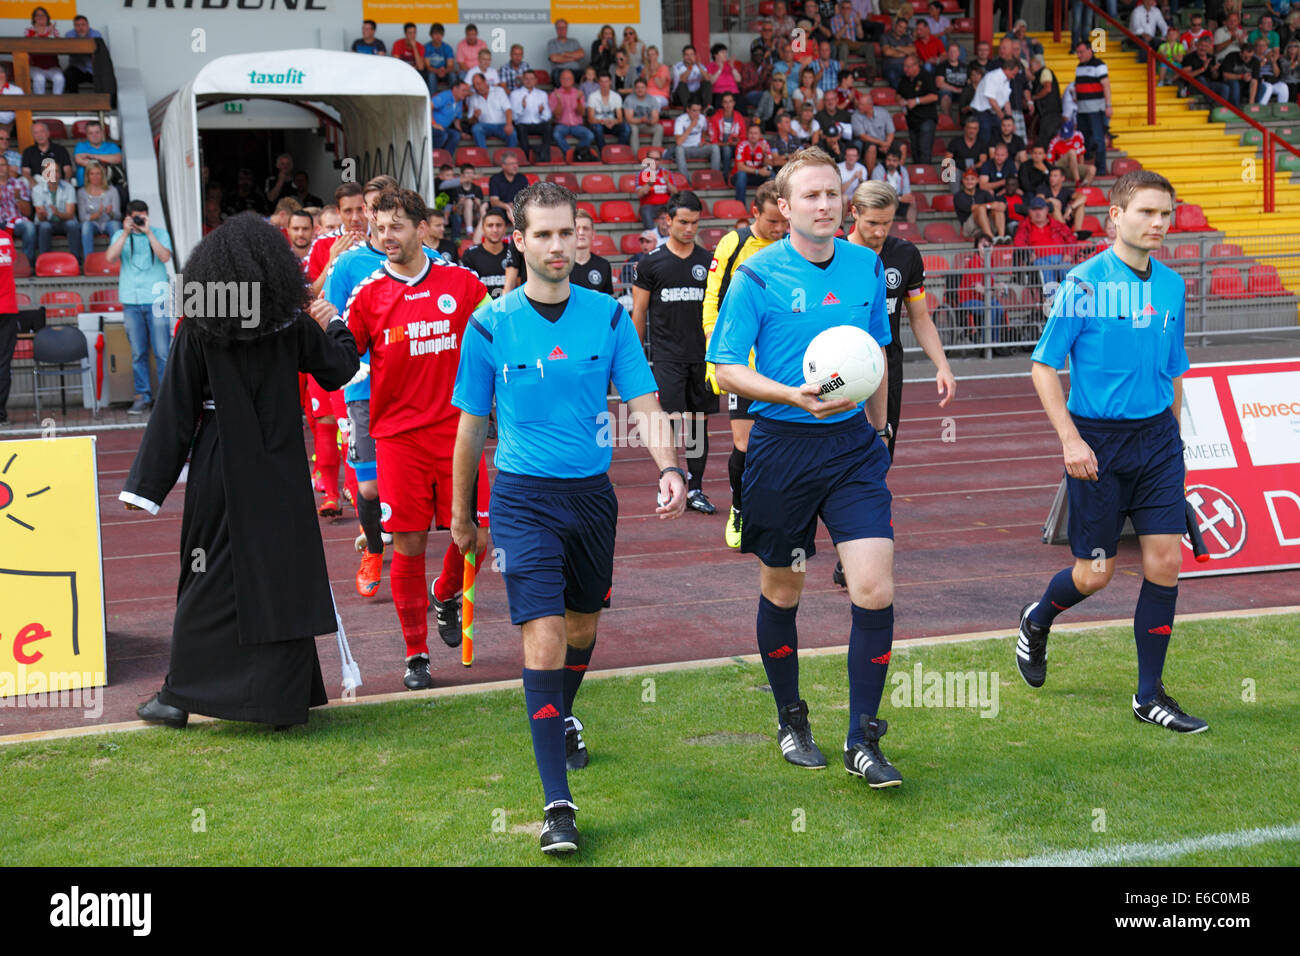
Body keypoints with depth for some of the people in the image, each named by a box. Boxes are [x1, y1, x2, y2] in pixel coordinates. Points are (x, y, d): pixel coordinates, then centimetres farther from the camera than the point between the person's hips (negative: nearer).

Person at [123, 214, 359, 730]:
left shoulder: (198, 328, -5)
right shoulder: (292, 322, -3)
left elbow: (176, 407, -6)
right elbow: (339, 369, 8)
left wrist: (151, 482, -2)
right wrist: (334, 326, 29)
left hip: (220, 469, 0)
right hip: (281, 471, 0)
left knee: (211, 577, 8)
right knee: (283, 573, 6)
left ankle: (181, 695, 12)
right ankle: (281, 698, 7)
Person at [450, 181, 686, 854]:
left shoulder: (608, 317, 0)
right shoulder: (490, 326, -4)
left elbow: (644, 405, 0)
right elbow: (471, 425, 5)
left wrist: (668, 468, -19)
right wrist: (460, 513, 10)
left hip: (592, 491, 3)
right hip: (523, 496, -3)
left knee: (582, 623, 18)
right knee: (544, 635, -13)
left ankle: (563, 717, 51)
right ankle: (558, 804, -13)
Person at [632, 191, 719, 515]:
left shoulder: (708, 261, 8)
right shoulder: (651, 263, 1)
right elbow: (638, 312, 5)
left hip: (702, 355, 3)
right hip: (667, 355, -3)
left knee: (699, 422, 5)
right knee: (674, 421, -12)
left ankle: (695, 490, 13)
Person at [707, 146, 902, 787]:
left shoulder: (867, 267, 6)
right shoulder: (758, 275, -7)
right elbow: (726, 369, -8)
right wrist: (795, 396, -23)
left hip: (853, 442, 3)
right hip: (781, 445, -2)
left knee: (875, 590, -9)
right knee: (781, 591, 10)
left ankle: (862, 741, 2)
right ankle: (791, 722, 31)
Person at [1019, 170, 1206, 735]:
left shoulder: (1172, 286, 7)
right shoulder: (1084, 283, -10)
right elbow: (1044, 366, -8)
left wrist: (1169, 434, 18)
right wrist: (1070, 439, -16)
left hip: (1157, 436, 5)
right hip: (1097, 439, -5)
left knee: (1165, 562, -3)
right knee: (1095, 573, 1)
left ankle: (1150, 695, 9)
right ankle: (1036, 622, 35)